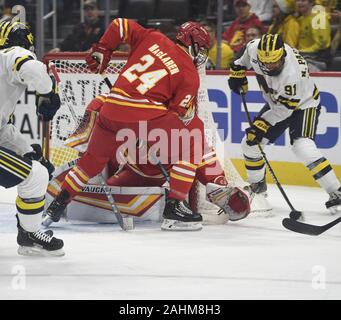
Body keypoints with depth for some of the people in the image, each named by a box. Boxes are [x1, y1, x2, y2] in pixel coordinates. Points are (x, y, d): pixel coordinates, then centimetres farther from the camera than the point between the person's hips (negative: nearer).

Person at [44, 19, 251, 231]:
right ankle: (174, 207, 3)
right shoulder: (190, 75, 4)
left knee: (94, 158, 25)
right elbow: (180, 114, 2)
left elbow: (121, 25, 16)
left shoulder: (154, 38, 15)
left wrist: (101, 51, 25)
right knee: (189, 148, 9)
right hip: (146, 116, -6)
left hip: (112, 110, 6)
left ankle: (60, 202, 30)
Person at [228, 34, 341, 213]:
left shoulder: (292, 73, -39)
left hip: (303, 104, -7)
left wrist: (261, 125, -28)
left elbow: (284, 108, -29)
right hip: (276, 103, 7)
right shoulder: (255, 48, -22)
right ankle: (257, 185, 27)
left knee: (303, 148, -27)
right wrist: (238, 71, 6)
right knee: (250, 143, 4)